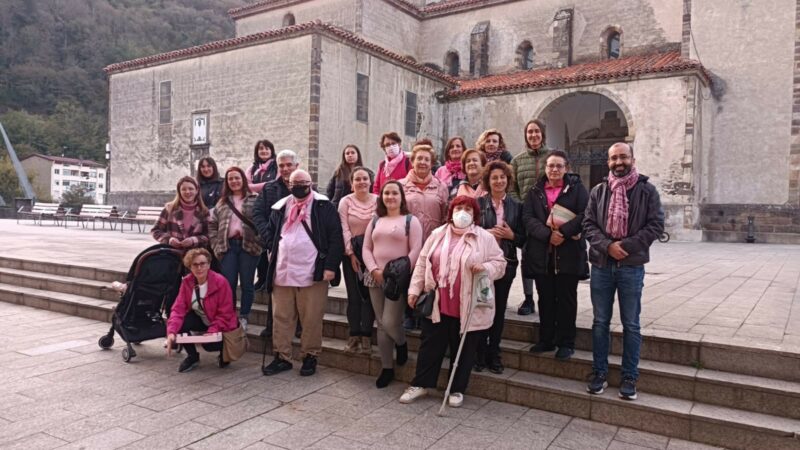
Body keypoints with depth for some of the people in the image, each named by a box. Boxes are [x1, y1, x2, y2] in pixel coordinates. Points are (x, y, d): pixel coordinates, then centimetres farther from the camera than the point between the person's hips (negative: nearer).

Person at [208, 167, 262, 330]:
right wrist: (216, 245, 4)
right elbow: (212, 225, 14)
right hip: (228, 246, 3)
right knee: (229, 283, 4)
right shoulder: (222, 202, 14)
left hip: (248, 246, -3)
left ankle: (243, 317, 15)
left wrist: (258, 241, -13)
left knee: (247, 284, 4)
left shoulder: (255, 200, 2)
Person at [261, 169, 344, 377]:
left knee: (311, 319, 2)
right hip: (282, 273, 5)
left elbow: (336, 237, -6)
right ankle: (282, 357, 21)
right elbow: (269, 231, 28)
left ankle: (310, 357, 16)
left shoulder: (323, 207, -1)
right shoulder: (280, 207, 15)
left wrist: (330, 266, -12)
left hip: (312, 273, -4)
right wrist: (273, 250, 10)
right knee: (281, 318, 9)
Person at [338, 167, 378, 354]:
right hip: (351, 253, 0)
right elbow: (344, 229, -3)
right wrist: (351, 254, -7)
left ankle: (366, 336, 7)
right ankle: (354, 336, 11)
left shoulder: (378, 201, 0)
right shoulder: (345, 201, 1)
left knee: (369, 294, 0)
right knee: (354, 295, 3)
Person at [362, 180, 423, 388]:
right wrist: (374, 270, -6)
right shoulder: (375, 221, 15)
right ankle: (386, 368, 18)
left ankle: (401, 344, 23)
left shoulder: (411, 220, 0)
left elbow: (416, 251, -8)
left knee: (390, 322, -12)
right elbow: (366, 249, 10)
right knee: (381, 324, 7)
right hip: (376, 279, 5)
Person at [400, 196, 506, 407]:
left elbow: (499, 263, 1)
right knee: (430, 346, 10)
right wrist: (414, 290, 4)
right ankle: (420, 384, 24)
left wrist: (485, 268, -20)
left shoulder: (485, 238, -1)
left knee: (463, 350, 9)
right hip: (437, 304, 2)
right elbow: (422, 263, 8)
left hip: (468, 308, -2)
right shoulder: (437, 235, 6)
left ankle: (457, 390, 26)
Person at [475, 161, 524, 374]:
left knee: (499, 308, 7)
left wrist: (511, 235, -11)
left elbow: (523, 239, 8)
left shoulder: (517, 206, 8)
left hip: (506, 262, 2)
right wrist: (486, 233, -15)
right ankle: (479, 353, 13)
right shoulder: (478, 203, 2)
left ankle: (493, 353, 18)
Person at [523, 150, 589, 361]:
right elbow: (527, 217, -2)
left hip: (569, 252, -2)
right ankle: (546, 340, 22)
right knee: (545, 299, 11)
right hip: (541, 253, 3)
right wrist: (548, 234, -17)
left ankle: (566, 343, 14)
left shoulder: (577, 188, 3)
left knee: (566, 299, 4)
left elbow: (585, 215, -9)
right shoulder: (535, 191, 10)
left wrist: (563, 232, -20)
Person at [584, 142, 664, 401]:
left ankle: (629, 378, 18)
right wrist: (607, 245, -15)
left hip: (632, 267, -2)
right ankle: (599, 373, 22)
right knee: (600, 322, 10)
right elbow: (589, 224, 2)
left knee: (631, 325, 7)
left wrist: (626, 246, -15)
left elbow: (656, 225, -6)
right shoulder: (598, 191, 7)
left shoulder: (647, 191, 0)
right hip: (601, 265, 2)